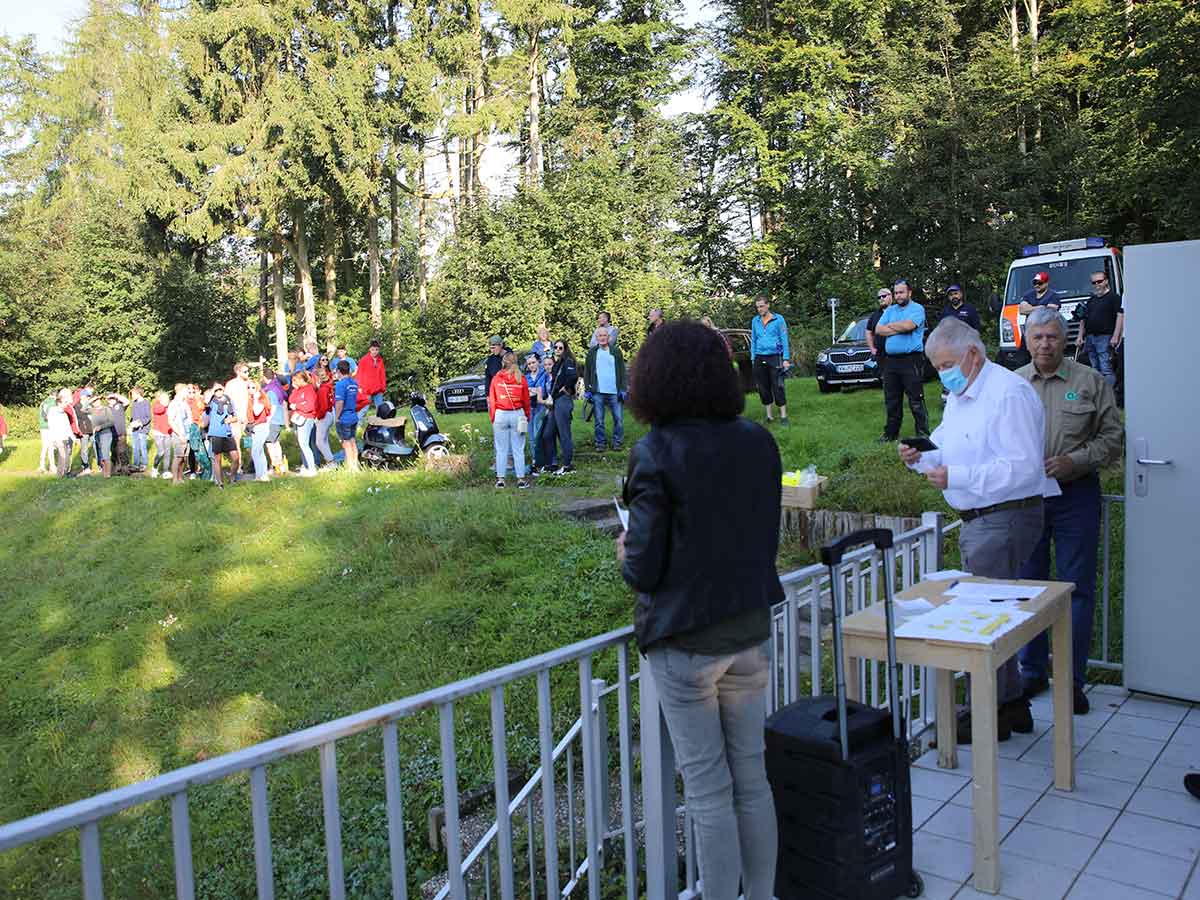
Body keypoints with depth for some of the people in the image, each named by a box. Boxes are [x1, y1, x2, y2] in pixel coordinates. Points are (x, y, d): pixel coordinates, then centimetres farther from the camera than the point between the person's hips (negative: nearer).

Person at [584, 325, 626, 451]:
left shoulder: (616, 351, 7)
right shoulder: (592, 352, 8)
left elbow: (622, 371, 6)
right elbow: (587, 372, 8)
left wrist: (622, 389, -3)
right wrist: (587, 390, 0)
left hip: (614, 392, 0)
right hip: (597, 392, 0)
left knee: (619, 419, -1)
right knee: (599, 420, 4)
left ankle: (617, 442, 10)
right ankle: (600, 443, 12)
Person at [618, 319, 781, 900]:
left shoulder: (657, 454, -18)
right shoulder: (759, 443, -1)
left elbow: (643, 569, -16)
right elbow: (767, 538, 9)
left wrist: (626, 555, 4)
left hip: (684, 641, -5)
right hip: (750, 629, 6)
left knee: (707, 788, 8)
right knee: (752, 777, 18)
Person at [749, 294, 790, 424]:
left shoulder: (778, 319, -2)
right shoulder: (755, 321, 10)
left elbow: (784, 339, -3)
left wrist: (786, 359, -8)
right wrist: (753, 358, 10)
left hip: (774, 357, -4)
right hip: (759, 359, 4)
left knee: (778, 387, -6)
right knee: (763, 388, 7)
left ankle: (783, 415, 1)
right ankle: (769, 416, 16)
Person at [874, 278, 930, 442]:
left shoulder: (917, 309, -1)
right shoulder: (889, 310, 16)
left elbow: (908, 325, -19)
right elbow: (878, 330, 4)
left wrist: (890, 325, -1)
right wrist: (900, 329, -7)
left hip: (911, 360, -6)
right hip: (891, 360, 6)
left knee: (916, 401, -6)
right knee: (891, 401, 12)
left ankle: (923, 433, -2)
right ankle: (891, 433, 21)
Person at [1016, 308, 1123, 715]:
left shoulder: (1091, 382, 2)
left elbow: (1112, 437, 1)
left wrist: (1074, 461, -14)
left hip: (1075, 495, -2)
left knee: (1076, 587, 2)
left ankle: (1072, 680, 13)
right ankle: (1032, 672, 23)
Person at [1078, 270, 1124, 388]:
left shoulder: (1114, 297, 1)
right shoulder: (1091, 300, 22)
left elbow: (1120, 316, -8)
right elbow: (1084, 320, 25)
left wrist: (1115, 336, -16)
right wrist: (1080, 336, 14)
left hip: (1105, 338, -7)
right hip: (1090, 338, 7)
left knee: (1106, 371, -13)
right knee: (1096, 371, 9)